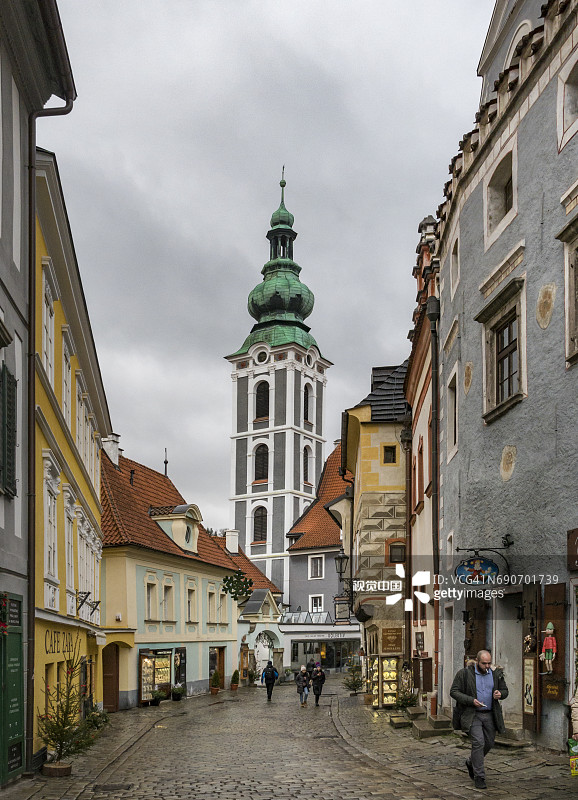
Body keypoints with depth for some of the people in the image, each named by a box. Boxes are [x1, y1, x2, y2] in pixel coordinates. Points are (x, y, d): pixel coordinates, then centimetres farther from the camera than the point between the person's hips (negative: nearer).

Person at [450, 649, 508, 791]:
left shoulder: (496, 673, 3)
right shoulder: (464, 674, -8)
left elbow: (505, 690, 13)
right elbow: (454, 692, -7)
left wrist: (500, 694, -12)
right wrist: (471, 701, -20)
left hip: (490, 715, 5)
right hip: (472, 715, -4)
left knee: (488, 743, 11)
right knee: (478, 742, -15)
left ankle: (471, 763, 38)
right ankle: (479, 777, -5)